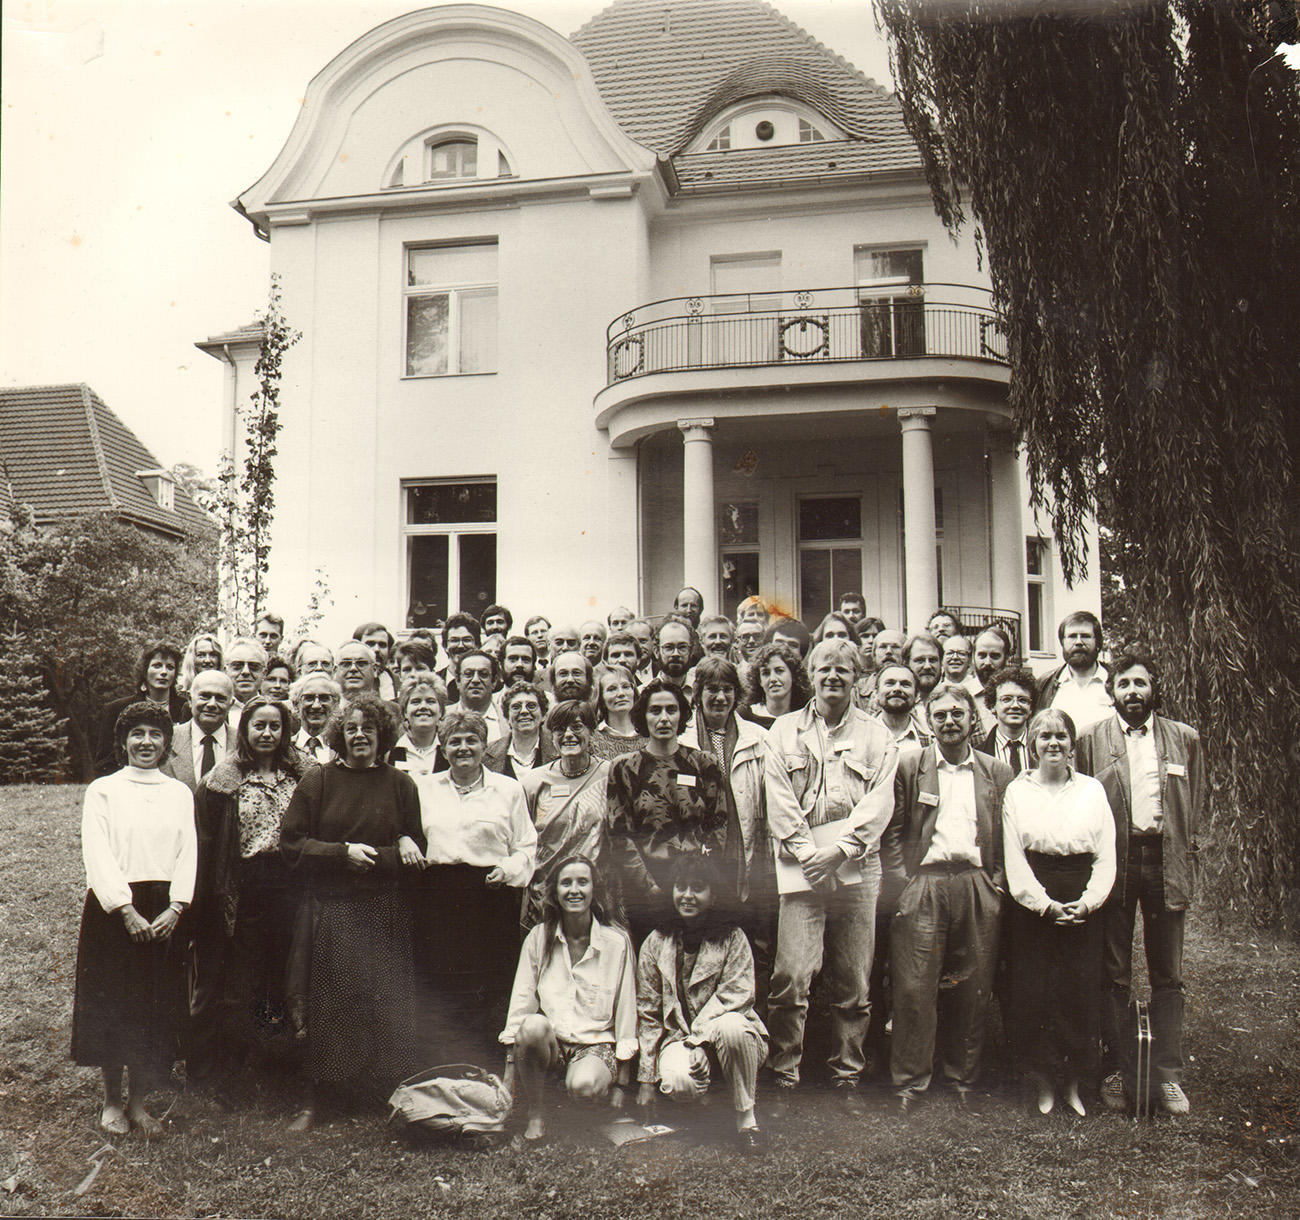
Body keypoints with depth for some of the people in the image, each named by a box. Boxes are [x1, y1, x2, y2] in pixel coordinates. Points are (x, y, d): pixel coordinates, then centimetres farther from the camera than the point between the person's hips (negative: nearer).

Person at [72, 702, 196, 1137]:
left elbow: (188, 853, 3)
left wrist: (176, 908, -11)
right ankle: (111, 1100, 21)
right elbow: (98, 855, -8)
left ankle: (138, 1101, 18)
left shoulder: (180, 793, 9)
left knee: (156, 1006, 5)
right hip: (113, 907, -2)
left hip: (166, 911, 3)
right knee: (111, 1001, 4)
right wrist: (127, 910, -17)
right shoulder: (102, 790, 0)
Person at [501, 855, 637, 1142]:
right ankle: (534, 1114, -12)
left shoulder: (617, 942, -2)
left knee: (584, 1085, -35)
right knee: (533, 1026, -33)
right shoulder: (538, 937, 3)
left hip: (596, 1043, -2)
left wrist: (621, 1084, -2)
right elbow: (521, 999, 4)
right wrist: (511, 1065, -3)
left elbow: (626, 1011, 0)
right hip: (550, 1041, 2)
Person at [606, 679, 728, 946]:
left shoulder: (704, 764, 9)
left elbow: (718, 827, 8)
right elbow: (619, 837, 0)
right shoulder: (623, 768, 5)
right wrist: (650, 886, -9)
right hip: (642, 892, -1)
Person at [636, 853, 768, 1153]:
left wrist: (699, 1038, -21)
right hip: (678, 1037, 1)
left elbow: (736, 994, -10)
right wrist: (647, 1078, 3)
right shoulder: (656, 944, 7)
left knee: (730, 1027, -37)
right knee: (679, 1082, -34)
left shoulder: (732, 938, 1)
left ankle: (746, 1117, -17)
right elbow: (647, 1012, 8)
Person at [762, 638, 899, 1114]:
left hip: (857, 866, 1)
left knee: (854, 985, 5)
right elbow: (779, 801, 5)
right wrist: (808, 852, -7)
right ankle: (784, 1078, 3)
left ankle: (848, 1078, 17)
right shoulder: (785, 731, 13)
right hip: (801, 866, -1)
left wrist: (840, 849, -10)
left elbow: (881, 800, 2)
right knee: (791, 978, -8)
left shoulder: (876, 735, 13)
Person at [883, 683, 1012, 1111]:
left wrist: (997, 883, 1)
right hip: (923, 885, -2)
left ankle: (963, 1079, 20)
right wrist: (902, 881, -4)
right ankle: (909, 1082, 7)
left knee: (974, 989, 6)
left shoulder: (998, 774, 12)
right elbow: (892, 832, 5)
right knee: (914, 988, -3)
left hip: (978, 887, 2)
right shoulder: (909, 768, 7)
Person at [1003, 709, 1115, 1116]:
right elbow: (1014, 860, -2)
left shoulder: (1092, 789, 8)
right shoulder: (1016, 791, 3)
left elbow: (1106, 856, 4)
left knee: (1082, 994, 2)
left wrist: (1088, 901, -8)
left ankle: (1074, 1085, 16)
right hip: (1031, 906, -1)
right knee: (1034, 994, 0)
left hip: (1083, 908, 1)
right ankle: (1044, 1085, 14)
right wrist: (1046, 905, -10)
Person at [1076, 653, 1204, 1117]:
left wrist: (1185, 861, 1)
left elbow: (1196, 805, 10)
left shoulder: (1185, 739, 8)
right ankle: (1117, 1070, 15)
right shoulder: (1092, 740, 3)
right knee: (1114, 976, 6)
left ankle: (1168, 1075, 14)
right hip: (1114, 860, -1)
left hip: (1166, 860, 1)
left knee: (1168, 976, 6)